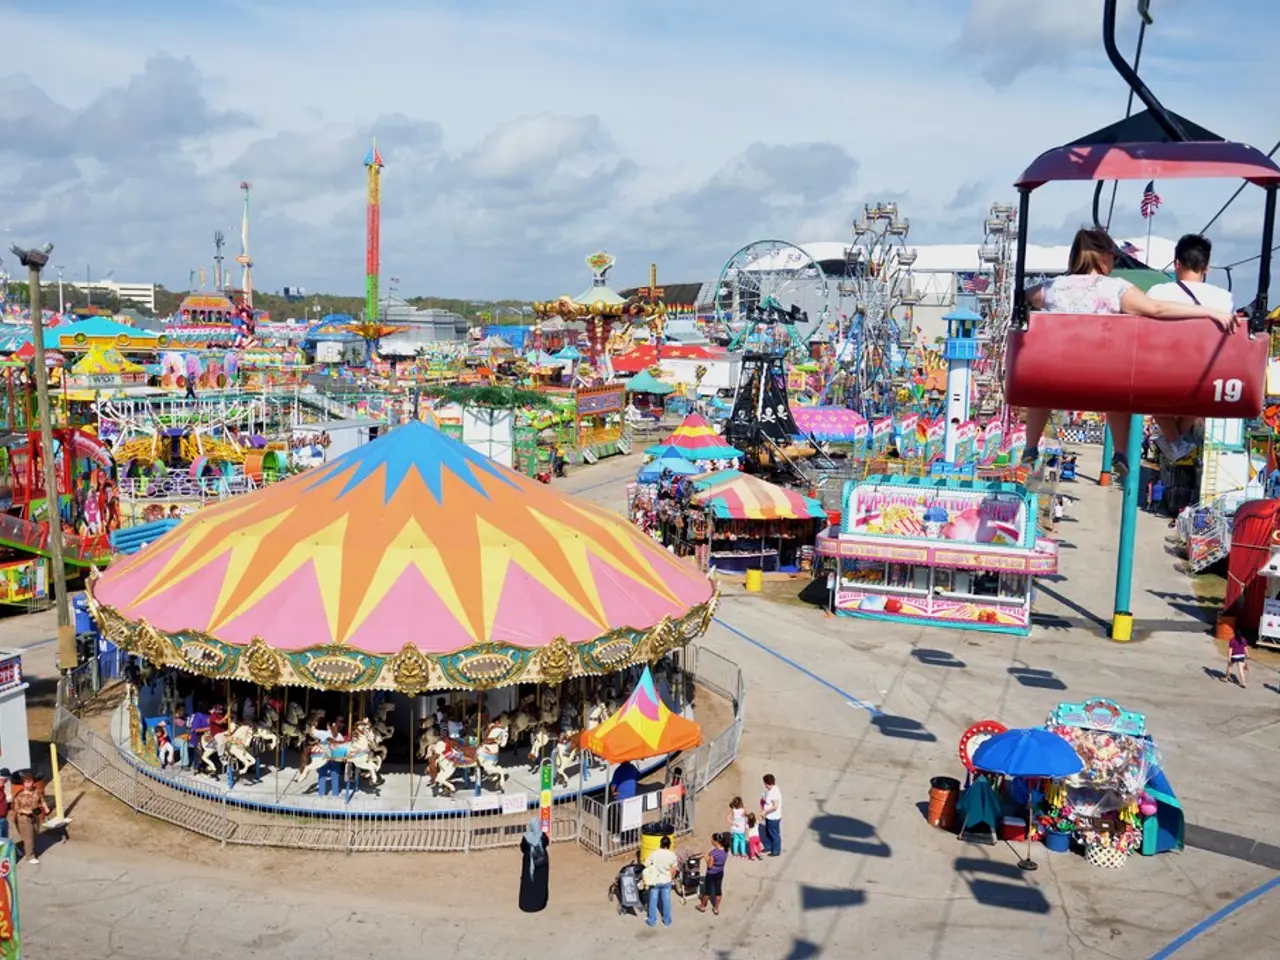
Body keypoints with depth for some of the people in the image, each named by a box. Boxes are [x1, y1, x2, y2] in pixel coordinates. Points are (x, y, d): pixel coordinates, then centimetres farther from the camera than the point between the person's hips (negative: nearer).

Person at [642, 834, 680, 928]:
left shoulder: (654, 854, -18)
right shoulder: (672, 855, -14)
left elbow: (647, 866, -12)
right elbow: (674, 870, -6)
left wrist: (647, 880, 3)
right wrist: (671, 878, 13)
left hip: (655, 881, -1)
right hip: (666, 881, 1)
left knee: (653, 901, 14)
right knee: (666, 901, 17)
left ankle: (652, 921, 24)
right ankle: (667, 920, 30)